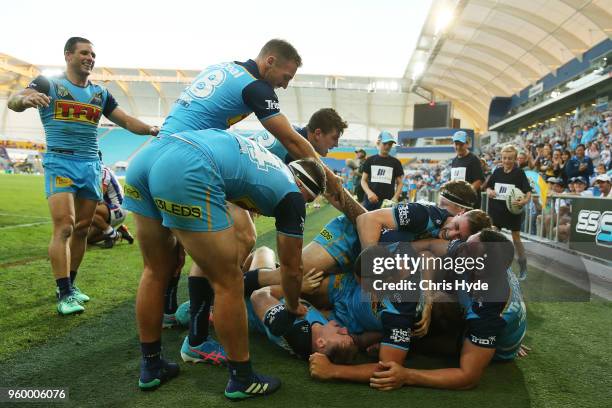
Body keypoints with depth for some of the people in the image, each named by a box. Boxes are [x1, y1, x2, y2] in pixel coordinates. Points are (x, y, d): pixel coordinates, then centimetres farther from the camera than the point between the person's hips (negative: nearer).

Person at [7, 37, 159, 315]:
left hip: (91, 165, 5)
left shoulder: (100, 94, 15)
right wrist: (26, 98, -37)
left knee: (82, 229, 7)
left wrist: (152, 129, -8)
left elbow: (127, 121, 12)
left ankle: (69, 285, 20)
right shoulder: (49, 84, 2)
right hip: (60, 162, -5)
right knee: (64, 227, -14)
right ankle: (64, 293, -8)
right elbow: (13, 102, -12)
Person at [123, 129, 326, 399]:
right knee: (228, 283, 7)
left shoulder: (269, 160, 34)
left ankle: (151, 367, 36)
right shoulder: (292, 193, 16)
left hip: (146, 156, 9)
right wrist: (292, 309, 42)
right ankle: (242, 380, 22)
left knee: (156, 272, 22)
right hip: (186, 172, -9)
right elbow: (291, 268, 24)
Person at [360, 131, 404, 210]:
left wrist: (395, 198, -8)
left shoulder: (395, 162, 8)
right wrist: (369, 192, -11)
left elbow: (399, 183, 10)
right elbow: (363, 180, 8)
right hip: (370, 200, 1)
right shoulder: (370, 160, 8)